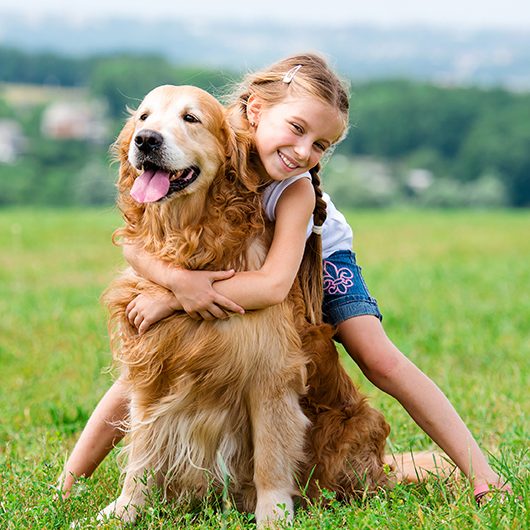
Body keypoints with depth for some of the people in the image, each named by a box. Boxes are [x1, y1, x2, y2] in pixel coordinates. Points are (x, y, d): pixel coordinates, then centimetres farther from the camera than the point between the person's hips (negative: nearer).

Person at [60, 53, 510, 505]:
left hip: (315, 258, -1)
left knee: (381, 360, -16)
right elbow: (132, 242, -34)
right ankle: (68, 484, 6)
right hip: (211, 267, 2)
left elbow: (275, 284, -47)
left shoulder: (298, 190, -36)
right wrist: (178, 280, -54)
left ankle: (481, 472, -10)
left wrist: (173, 301, -51)